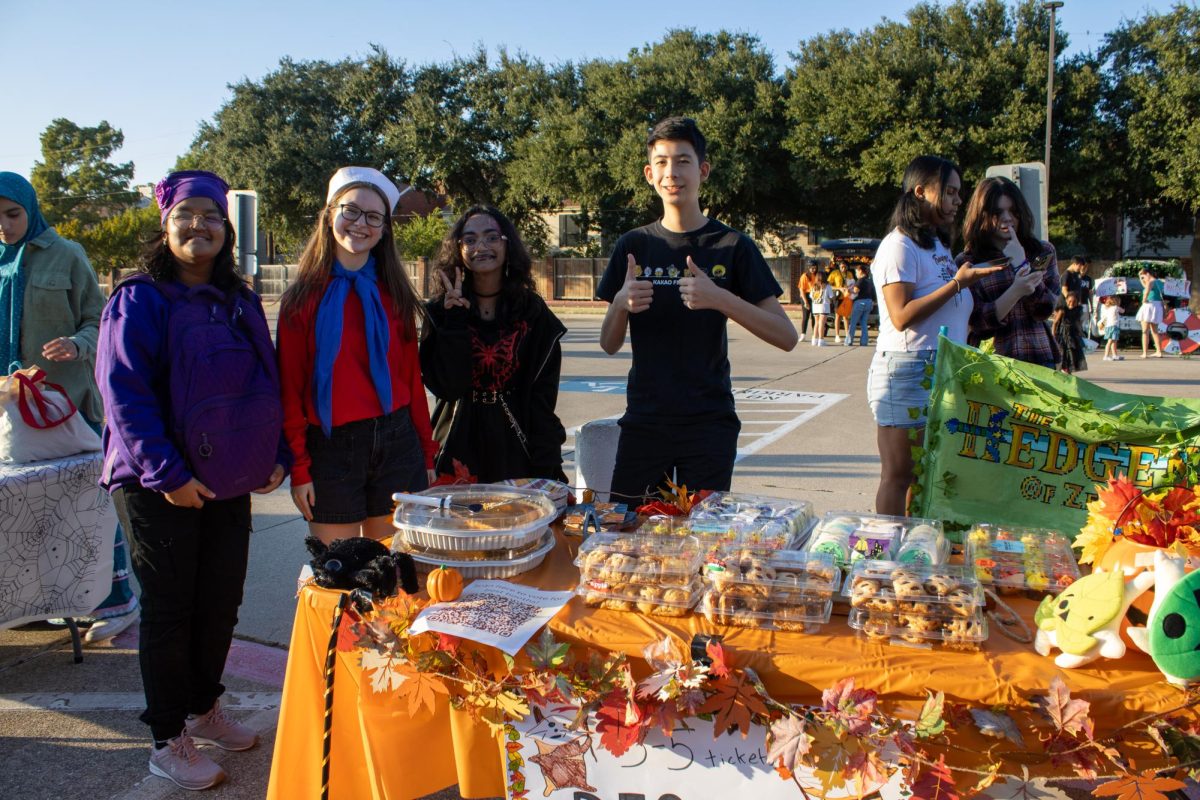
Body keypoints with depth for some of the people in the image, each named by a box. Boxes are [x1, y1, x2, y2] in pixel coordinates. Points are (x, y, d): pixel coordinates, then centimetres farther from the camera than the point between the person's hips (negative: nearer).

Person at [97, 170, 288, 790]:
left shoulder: (240, 302, 10)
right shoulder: (139, 300, -8)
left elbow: (266, 384, 14)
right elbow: (123, 391, -14)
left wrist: (276, 456, 3)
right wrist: (166, 474, -20)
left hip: (230, 483, 6)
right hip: (159, 487, -5)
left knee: (221, 601, 14)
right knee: (169, 609, 4)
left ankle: (204, 708, 35)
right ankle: (168, 743, 19)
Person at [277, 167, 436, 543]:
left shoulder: (395, 296, 8)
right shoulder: (303, 299, 0)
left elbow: (412, 379, 9)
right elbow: (290, 389, -2)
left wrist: (427, 455, 7)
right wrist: (299, 469, -7)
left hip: (397, 444, 2)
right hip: (331, 450, -2)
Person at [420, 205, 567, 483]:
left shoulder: (533, 312, 1)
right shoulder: (440, 311, 1)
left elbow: (543, 397, -1)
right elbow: (448, 386, -10)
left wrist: (545, 470, -7)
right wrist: (455, 320, -16)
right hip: (460, 455, 0)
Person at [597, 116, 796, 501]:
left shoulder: (731, 246, -1)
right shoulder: (633, 246, 6)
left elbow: (786, 336, -8)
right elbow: (609, 344, 8)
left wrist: (719, 298, -21)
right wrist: (621, 303, -13)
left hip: (709, 425, -2)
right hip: (643, 422, 2)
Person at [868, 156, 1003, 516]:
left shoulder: (939, 246, 18)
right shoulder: (899, 246, -10)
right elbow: (901, 316, -19)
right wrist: (957, 283, -18)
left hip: (943, 373, 9)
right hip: (906, 372, -9)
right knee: (898, 475, -3)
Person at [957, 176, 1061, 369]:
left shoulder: (1042, 252, 12)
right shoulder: (966, 263, 4)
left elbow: (1045, 310, 2)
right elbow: (975, 322, -5)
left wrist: (1021, 264, -5)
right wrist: (1015, 291, -17)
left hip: (1039, 360, 2)